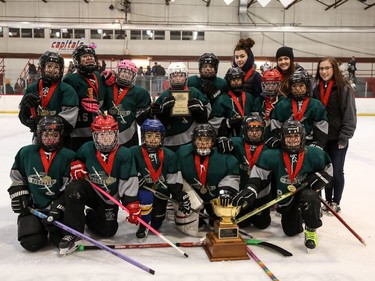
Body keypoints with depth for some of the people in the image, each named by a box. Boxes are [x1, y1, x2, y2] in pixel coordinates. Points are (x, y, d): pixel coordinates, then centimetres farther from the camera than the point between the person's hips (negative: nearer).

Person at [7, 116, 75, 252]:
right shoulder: (26, 153, 2)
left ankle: (52, 230, 16)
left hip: (58, 207, -1)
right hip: (32, 207, 1)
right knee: (31, 242, -18)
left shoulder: (68, 156, -5)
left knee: (62, 239, -21)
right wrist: (20, 198, 3)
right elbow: (17, 179, 14)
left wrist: (57, 208, -15)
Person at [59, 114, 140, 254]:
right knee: (73, 189, -33)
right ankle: (72, 233, -23)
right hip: (90, 190, 0)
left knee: (108, 231, -2)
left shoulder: (124, 154, -17)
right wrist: (76, 166, -10)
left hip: (110, 199, 0)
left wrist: (133, 205, -21)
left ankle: (90, 217, 34)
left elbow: (129, 183, -17)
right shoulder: (87, 149, -10)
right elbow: (76, 158, 13)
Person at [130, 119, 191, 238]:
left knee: (155, 225, 9)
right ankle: (143, 225, -9)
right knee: (146, 197, -37)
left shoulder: (169, 156, -8)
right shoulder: (134, 153, -16)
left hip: (161, 193, 3)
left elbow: (174, 183, -3)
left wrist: (181, 197, -14)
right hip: (141, 191, -2)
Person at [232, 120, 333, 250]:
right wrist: (251, 189, -27)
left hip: (306, 190, -1)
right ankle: (298, 217, 42)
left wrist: (316, 178, -16)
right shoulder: (272, 156, -17)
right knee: (290, 231, 4)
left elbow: (328, 169, 2)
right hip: (286, 199, 2)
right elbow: (258, 174, -12)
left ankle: (311, 230, -10)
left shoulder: (313, 154, -14)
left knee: (309, 197, -38)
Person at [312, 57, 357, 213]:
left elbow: (350, 115, -11)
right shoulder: (317, 89, 6)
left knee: (336, 171, 4)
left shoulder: (344, 88, -10)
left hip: (338, 138, -4)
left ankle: (336, 202, 22)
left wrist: (344, 138, -14)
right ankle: (328, 200, 28)